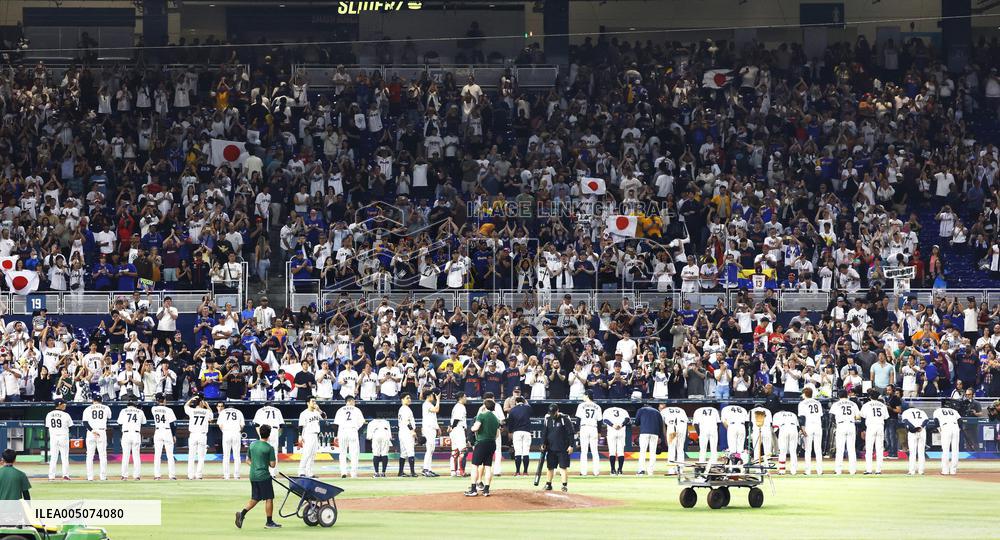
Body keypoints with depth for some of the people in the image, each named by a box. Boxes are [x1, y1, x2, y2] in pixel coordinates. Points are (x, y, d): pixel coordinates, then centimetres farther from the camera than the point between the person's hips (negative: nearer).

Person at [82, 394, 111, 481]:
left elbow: (85, 422, -10)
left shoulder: (88, 409, 3)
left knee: (90, 456, 3)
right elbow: (109, 417, 24)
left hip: (90, 432, 0)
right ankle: (103, 476, 1)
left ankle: (90, 477, -1)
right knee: (103, 455, 4)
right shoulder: (106, 408, 6)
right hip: (102, 432, 0)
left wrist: (92, 431, -16)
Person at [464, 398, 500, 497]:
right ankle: (486, 489, 5)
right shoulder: (496, 419, 12)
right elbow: (497, 434, 14)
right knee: (488, 466, 8)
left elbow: (475, 428, -17)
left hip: (481, 443, -6)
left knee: (475, 465, -2)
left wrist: (473, 428, 5)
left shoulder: (482, 415, -8)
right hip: (492, 444, 6)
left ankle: (473, 489, -6)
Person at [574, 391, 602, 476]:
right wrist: (599, 432, 15)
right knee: (595, 451, 5)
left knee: (583, 451, 0)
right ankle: (596, 471, 1)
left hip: (584, 428, -2)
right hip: (594, 429, 2)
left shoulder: (581, 406, 1)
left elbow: (578, 418, -2)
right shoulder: (597, 407, 7)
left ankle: (583, 471, -4)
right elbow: (599, 421, 7)